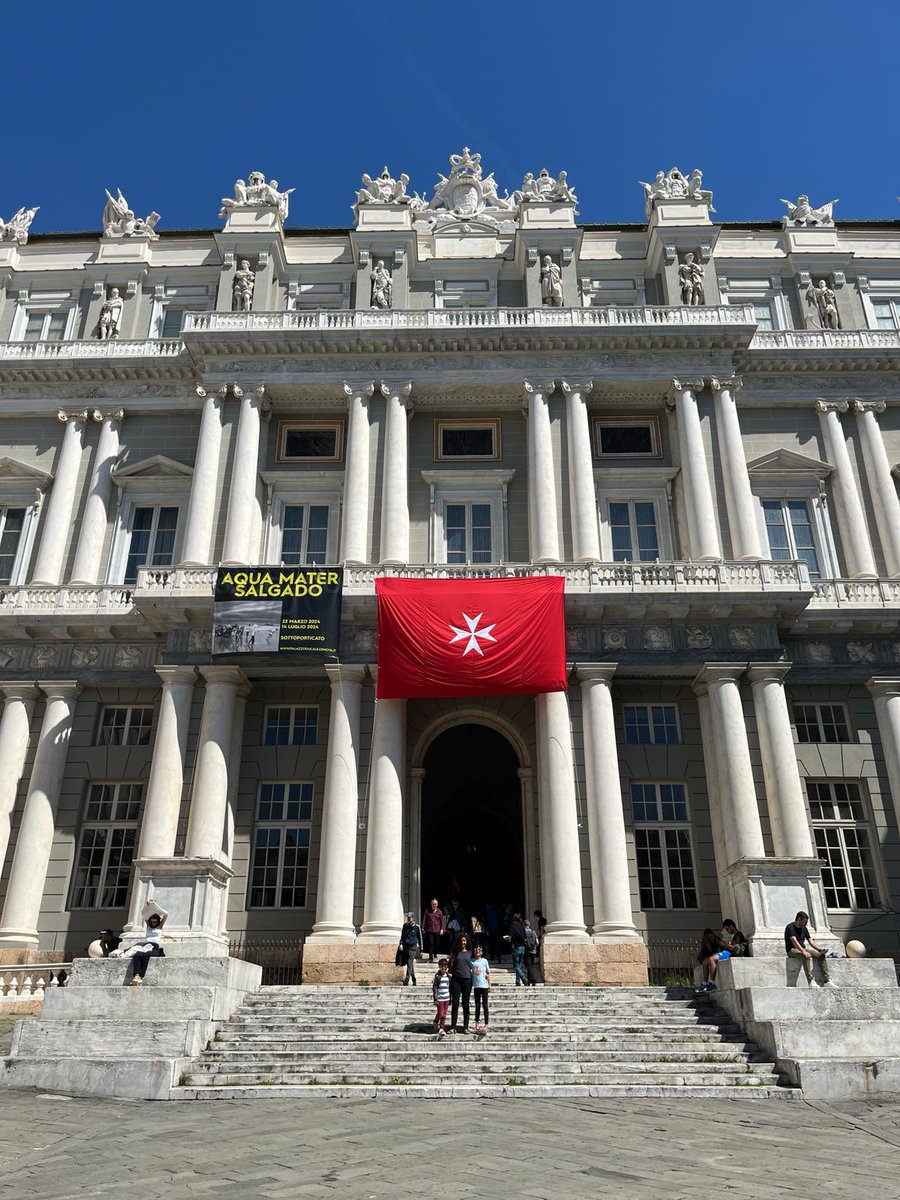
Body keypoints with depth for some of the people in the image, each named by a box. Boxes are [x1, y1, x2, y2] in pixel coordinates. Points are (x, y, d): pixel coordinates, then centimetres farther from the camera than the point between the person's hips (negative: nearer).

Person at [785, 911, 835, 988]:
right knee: (807, 957, -37)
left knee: (821, 955, -13)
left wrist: (820, 949, -9)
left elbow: (811, 942, 9)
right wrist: (804, 952, -38)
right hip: (792, 950, -7)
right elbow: (794, 941, -25)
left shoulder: (804, 928, 14)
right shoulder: (790, 927, -11)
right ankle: (810, 981, -41)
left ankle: (826, 981, -15)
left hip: (803, 949, 7)